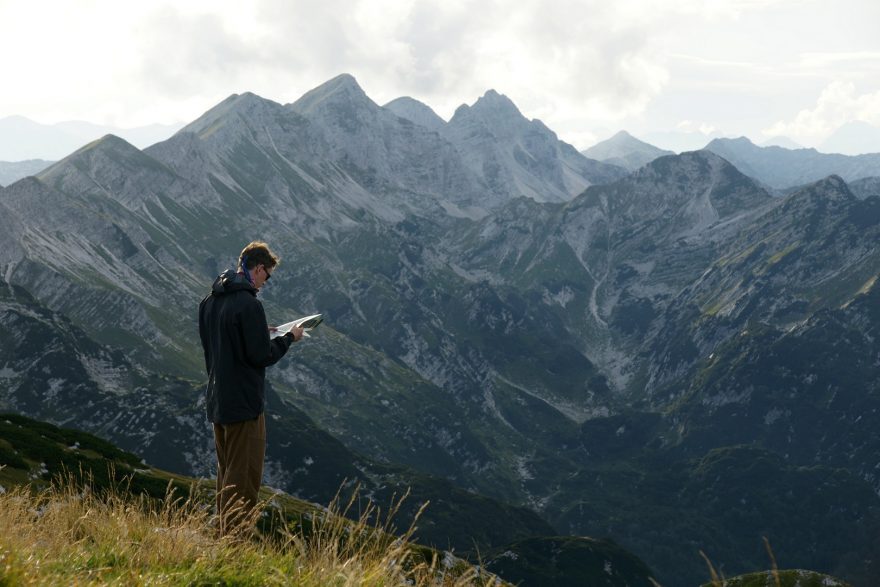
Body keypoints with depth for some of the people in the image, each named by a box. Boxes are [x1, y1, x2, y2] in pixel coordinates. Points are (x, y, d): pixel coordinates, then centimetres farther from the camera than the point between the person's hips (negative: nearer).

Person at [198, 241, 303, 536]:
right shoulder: (248, 304, -20)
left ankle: (224, 535, 28)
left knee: (227, 474, 20)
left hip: (216, 401, 9)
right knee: (244, 479, -3)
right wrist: (288, 338, -3)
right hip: (244, 404, -9)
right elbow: (261, 356, -19)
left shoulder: (210, 301, 8)